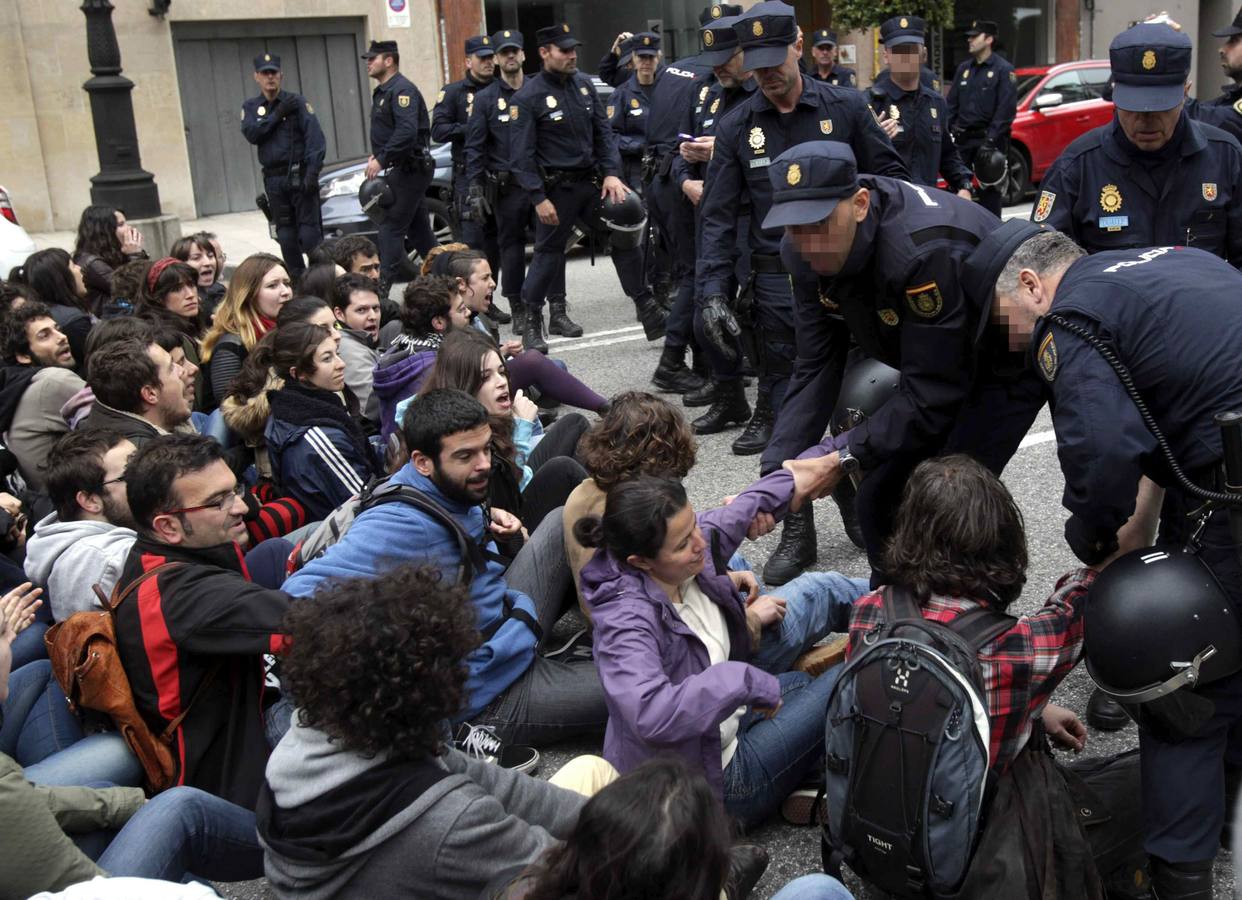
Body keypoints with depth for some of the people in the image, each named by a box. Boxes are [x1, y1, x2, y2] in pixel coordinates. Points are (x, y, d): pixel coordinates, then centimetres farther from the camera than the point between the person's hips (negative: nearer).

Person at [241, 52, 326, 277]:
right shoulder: (250, 107, 12)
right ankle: (297, 279, 16)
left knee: (309, 231, -9)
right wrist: (278, 114, -13)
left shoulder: (297, 102, 0)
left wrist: (312, 173, -19)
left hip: (300, 175, -4)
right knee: (286, 235, 8)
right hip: (274, 180, 4)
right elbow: (251, 133, -7)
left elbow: (315, 138, -9)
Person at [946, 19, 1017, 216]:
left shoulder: (1003, 70, -5)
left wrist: (990, 141, -19)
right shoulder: (964, 69, 14)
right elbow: (952, 104, 15)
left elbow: (1006, 109, -12)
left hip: (988, 141, -6)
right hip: (962, 140, 6)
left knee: (989, 191, -1)